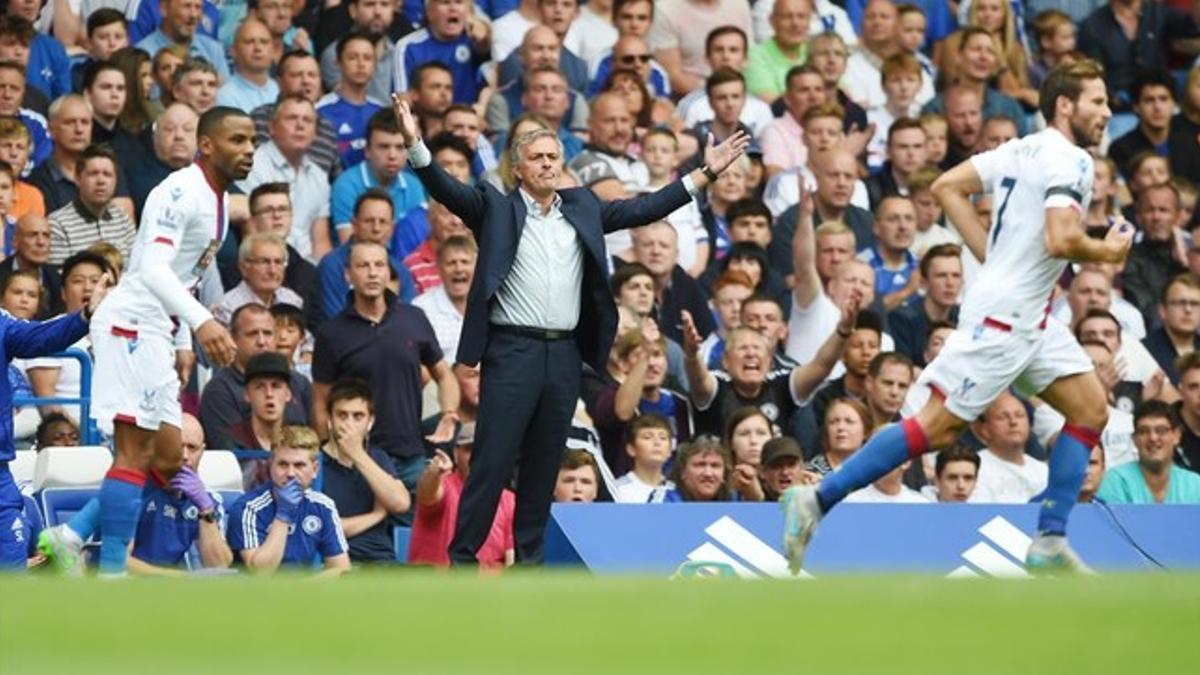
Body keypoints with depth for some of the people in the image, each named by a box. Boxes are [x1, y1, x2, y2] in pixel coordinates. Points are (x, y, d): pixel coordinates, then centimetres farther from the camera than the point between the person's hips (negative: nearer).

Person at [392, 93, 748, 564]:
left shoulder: (583, 209, 14)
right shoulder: (496, 209, 3)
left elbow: (643, 209, 14)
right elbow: (447, 190, -9)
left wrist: (706, 173, 9)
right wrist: (415, 145, -26)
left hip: (564, 355, 4)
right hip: (512, 350, -4)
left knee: (544, 463, 9)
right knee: (492, 461, -5)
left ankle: (530, 555, 16)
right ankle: (462, 555, -2)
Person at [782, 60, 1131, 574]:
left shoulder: (1024, 149, 12)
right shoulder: (1069, 160, -14)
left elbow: (947, 187, 13)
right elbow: (1061, 241, -27)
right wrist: (1107, 252, -7)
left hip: (1029, 319, 10)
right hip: (1002, 315, -10)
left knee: (1090, 410, 7)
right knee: (940, 425, -8)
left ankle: (1050, 542, 7)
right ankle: (816, 500, -4)